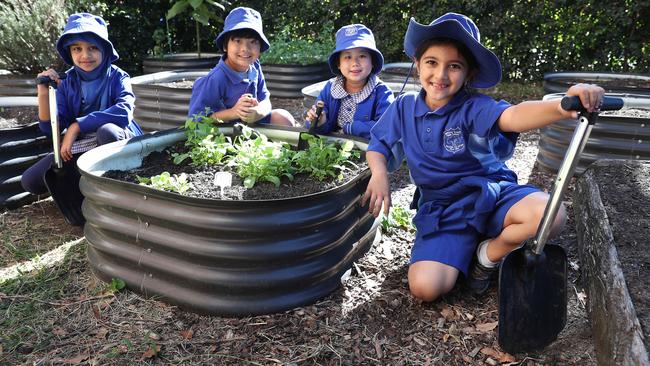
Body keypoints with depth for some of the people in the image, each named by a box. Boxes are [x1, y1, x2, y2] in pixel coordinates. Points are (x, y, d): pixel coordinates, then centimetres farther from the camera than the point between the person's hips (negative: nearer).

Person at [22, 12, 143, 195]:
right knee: (30, 180, -9)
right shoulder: (67, 82, -1)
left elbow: (124, 111, -31)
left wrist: (76, 126, -28)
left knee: (107, 130, -38)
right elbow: (50, 128, -5)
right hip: (80, 148, 4)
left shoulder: (118, 77, -11)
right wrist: (43, 93, -22)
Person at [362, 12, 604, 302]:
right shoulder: (405, 107, -1)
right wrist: (379, 174, -15)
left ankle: (488, 254, 0)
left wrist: (562, 107, -53)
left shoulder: (473, 108, -12)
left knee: (550, 215, -31)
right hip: (442, 210, 1)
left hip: (490, 193, 0)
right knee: (424, 288, -21)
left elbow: (512, 116, -32)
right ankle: (461, 256, 14)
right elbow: (379, 145, 8)